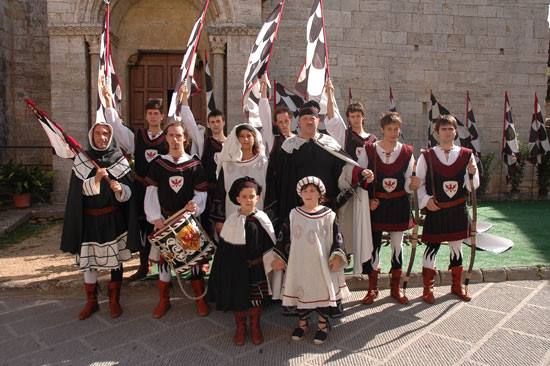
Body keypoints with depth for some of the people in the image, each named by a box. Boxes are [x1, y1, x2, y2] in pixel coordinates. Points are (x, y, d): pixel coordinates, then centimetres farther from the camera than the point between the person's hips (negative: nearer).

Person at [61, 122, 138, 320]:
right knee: (88, 260, 7)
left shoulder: (119, 160, -2)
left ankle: (114, 300, 22)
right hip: (88, 219, 1)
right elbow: (79, 190, -6)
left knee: (115, 259, 6)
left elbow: (128, 192, -4)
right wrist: (96, 179, -23)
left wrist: (119, 189, -26)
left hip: (113, 219, -1)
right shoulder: (81, 159, 0)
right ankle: (91, 301, 24)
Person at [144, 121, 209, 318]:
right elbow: (151, 192, 1)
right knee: (163, 257, 5)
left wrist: (195, 204, -22)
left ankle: (200, 298, 17)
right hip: (164, 219, 1)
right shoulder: (158, 163, 4)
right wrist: (156, 218, -9)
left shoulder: (195, 164, 1)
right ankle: (164, 300, 21)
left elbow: (201, 191, 0)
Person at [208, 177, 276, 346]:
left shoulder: (262, 219, -6)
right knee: (238, 299, 12)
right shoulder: (232, 220, -8)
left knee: (256, 298, 13)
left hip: (257, 268, 1)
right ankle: (240, 328, 33)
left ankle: (255, 327, 34)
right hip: (237, 269, 0)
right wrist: (225, 269, -5)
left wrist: (261, 260, -2)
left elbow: (270, 245, 1)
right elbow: (224, 248, -4)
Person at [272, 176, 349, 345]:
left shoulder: (328, 215, -5)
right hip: (299, 263, 2)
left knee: (323, 290, 6)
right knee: (301, 291, 10)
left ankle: (323, 324, 27)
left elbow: (337, 237, -2)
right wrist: (280, 257, 5)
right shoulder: (294, 214, 0)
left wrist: (337, 255, -13)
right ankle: (302, 322, 31)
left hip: (321, 264, -1)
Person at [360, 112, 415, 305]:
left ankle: (395, 288, 26)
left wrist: (412, 184, -22)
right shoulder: (369, 150, -4)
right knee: (373, 244, 3)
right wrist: (368, 201, -10)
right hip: (376, 204, -2)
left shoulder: (407, 152, 0)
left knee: (397, 245, 11)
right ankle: (372, 288, 18)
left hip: (399, 205, 2)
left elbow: (408, 183, 1)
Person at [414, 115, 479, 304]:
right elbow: (418, 183, 0)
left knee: (456, 247, 14)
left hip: (458, 210, 3)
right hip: (435, 210, -2)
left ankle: (456, 285, 32)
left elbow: (472, 186, 4)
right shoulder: (427, 156, -3)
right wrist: (426, 199, -14)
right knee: (432, 247, 2)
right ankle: (428, 288, 17)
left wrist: (472, 174, -16)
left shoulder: (466, 155, 3)